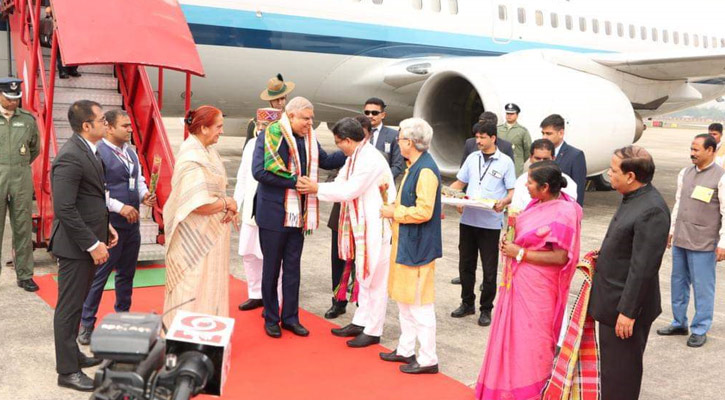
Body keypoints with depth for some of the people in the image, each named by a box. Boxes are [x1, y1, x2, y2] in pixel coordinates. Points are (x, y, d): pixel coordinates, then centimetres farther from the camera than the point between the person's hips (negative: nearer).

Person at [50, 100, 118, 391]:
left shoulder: (88, 150, 9)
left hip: (90, 239, 9)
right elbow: (65, 209, -24)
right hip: (75, 245, -9)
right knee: (69, 307, 2)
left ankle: (72, 354, 34)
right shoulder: (70, 157, -21)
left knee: (77, 303, 20)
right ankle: (67, 371, 12)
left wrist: (106, 226, 12)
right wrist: (92, 244, -21)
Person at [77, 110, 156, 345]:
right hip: (109, 225, -8)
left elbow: (139, 179, 20)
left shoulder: (130, 152, 12)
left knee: (127, 273, 17)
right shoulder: (98, 152, -14)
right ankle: (86, 325, 11)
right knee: (99, 275, 0)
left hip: (132, 223, 8)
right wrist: (120, 207, -22)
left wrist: (144, 195, 0)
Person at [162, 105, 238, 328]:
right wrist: (227, 204, -13)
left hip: (211, 233, 9)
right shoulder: (192, 159, -21)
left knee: (210, 288, 18)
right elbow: (199, 204, -28)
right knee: (194, 290, 1)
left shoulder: (208, 151, 7)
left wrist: (230, 207, -6)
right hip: (196, 236, -9)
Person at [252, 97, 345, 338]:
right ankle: (271, 319, 20)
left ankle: (290, 317, 24)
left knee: (292, 268, 13)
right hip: (274, 214, -6)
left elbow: (326, 161, 23)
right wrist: (294, 181, -20)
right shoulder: (270, 136, -12)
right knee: (271, 268, 7)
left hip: (298, 215, 6)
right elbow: (259, 171, -21)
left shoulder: (309, 139, 8)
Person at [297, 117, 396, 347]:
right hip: (362, 225, 10)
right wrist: (314, 188, -5)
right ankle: (360, 322, 30)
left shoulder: (370, 159, -21)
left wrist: (317, 189, -12)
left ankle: (373, 331, 10)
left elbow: (349, 190, -21)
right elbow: (341, 183, 8)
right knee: (363, 275, 18)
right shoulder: (355, 157, 9)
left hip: (376, 227, -10)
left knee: (374, 278, 0)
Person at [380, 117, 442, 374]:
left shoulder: (426, 170, -20)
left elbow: (424, 211, -25)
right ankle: (406, 350, 30)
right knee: (404, 299, 18)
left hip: (417, 247, -10)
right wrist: (392, 204, 4)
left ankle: (427, 360, 9)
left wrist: (393, 213, -15)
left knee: (420, 304, -1)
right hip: (405, 242, 10)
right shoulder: (414, 166, 11)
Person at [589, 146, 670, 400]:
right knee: (610, 364, 23)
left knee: (620, 371, 4)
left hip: (626, 305, -10)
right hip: (612, 300, 10)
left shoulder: (651, 211, -25)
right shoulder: (634, 199, 6)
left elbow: (643, 268, -25)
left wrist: (628, 312, -22)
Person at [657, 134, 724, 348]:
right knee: (678, 282, 14)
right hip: (680, 240, 6)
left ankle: (700, 329, 15)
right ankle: (679, 323, 28)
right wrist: (671, 230, 18)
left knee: (702, 287, 2)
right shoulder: (685, 173, 7)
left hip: (703, 244, -6)